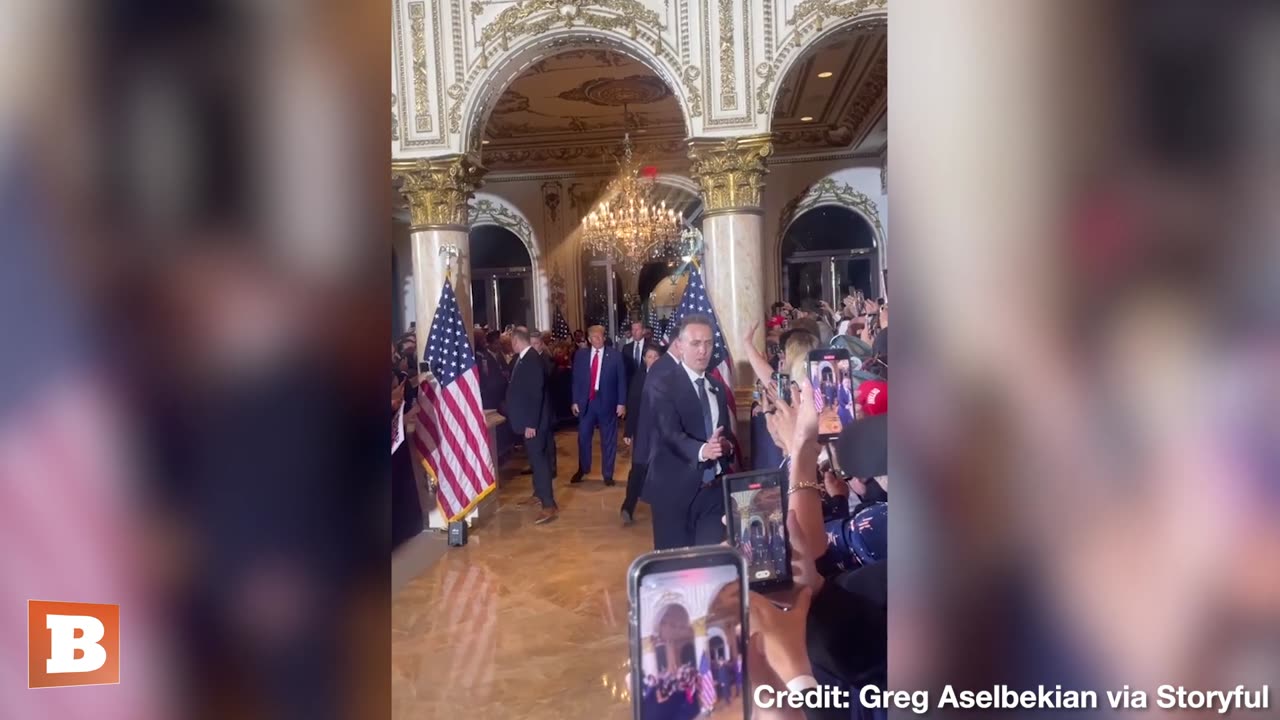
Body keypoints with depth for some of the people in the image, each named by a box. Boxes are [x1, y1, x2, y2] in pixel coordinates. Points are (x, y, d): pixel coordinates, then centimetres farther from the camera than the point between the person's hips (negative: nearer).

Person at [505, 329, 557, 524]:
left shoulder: (532, 360, -21)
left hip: (534, 421, -9)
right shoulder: (521, 359, 8)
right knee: (535, 457, 19)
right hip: (528, 419, 10)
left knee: (538, 458, -9)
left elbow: (536, 394, -24)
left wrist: (531, 424, -23)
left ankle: (549, 505, -8)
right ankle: (539, 493, 33)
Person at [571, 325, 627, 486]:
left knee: (608, 439, 8)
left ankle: (608, 474, 19)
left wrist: (622, 403, -7)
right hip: (586, 402, 2)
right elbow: (576, 379, 7)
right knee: (583, 437, 12)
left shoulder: (615, 355, -3)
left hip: (607, 402, -2)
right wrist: (575, 401, 2)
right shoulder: (580, 355, 3)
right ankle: (582, 469, 32)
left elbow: (621, 380, -3)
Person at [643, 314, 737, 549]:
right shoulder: (664, 385, -8)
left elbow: (727, 432, 16)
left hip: (715, 489, 6)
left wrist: (727, 445, -8)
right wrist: (701, 450, -39)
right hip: (676, 490, -5)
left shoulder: (718, 388, 14)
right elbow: (670, 433, -20)